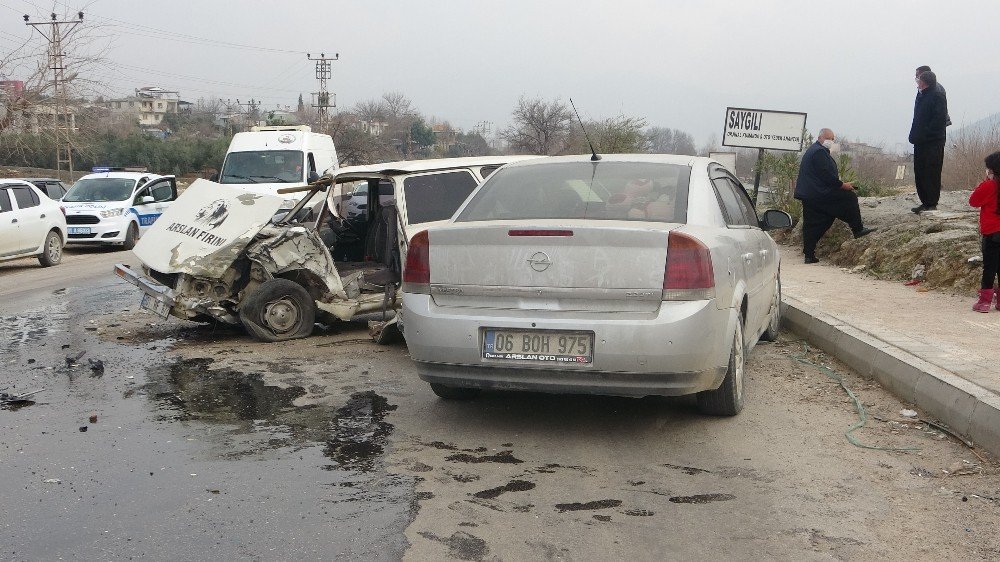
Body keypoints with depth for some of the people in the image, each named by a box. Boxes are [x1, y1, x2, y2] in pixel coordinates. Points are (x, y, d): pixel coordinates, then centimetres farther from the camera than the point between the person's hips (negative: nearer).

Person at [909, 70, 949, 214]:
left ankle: (931, 204, 1)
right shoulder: (921, 96, 15)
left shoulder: (938, 96, -11)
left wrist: (925, 133, -19)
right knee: (919, 173, 11)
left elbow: (940, 119, -18)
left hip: (933, 143, -9)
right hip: (920, 142, 9)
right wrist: (914, 135, 10)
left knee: (931, 174, -4)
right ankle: (925, 202, 20)